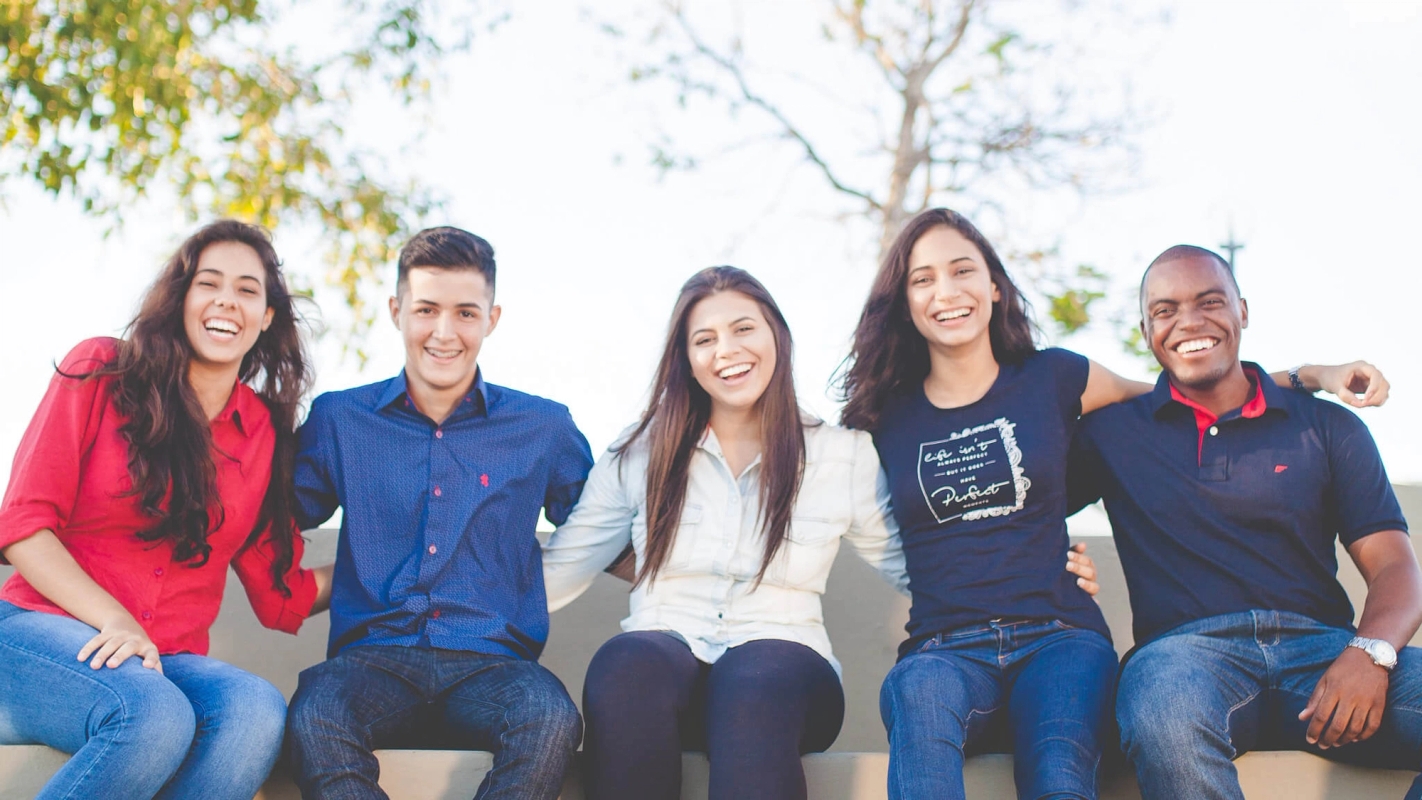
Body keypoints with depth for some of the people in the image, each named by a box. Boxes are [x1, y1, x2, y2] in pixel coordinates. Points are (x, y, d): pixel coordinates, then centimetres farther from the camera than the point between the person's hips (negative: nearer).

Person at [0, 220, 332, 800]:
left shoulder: (267, 432, 12)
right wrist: (114, 622, -15)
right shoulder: (101, 372, 4)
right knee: (156, 715, -37)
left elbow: (282, 597, 14)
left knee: (257, 710, -33)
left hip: (169, 663, 3)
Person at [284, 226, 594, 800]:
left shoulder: (544, 429, 13)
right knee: (313, 721, -35)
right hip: (373, 656, 0)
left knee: (552, 722, -35)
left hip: (491, 662, 0)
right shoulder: (337, 419, 14)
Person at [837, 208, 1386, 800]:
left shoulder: (1051, 378, 11)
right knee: (921, 694, -39)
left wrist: (1310, 374, 17)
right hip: (944, 649, 0)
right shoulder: (887, 418, 12)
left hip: (1058, 638, 0)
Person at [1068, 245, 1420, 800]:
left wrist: (1370, 652, -14)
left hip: (1323, 644, 2)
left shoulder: (1328, 427, 17)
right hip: (1186, 646, -2)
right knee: (1164, 725, -40)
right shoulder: (1112, 432, 17)